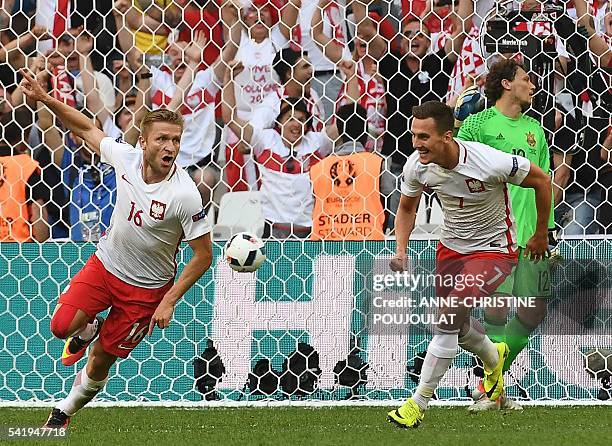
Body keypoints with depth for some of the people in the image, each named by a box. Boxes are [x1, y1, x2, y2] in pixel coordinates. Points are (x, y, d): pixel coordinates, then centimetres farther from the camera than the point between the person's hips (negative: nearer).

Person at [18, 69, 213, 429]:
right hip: (105, 265, 3)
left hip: (146, 289, -3)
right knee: (61, 326, -16)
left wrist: (169, 302, -18)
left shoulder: (185, 195, -28)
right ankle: (88, 329, 21)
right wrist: (43, 98, -4)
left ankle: (64, 412, 36)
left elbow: (203, 255, -17)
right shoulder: (127, 157, -16)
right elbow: (86, 129, 4)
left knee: (100, 364, 7)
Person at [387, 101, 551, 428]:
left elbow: (541, 180, -13)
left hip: (494, 249, -6)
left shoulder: (490, 162, -31)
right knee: (454, 321, 16)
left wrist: (541, 234, -1)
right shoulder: (416, 165, -17)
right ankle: (493, 358, 52)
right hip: (451, 246, 6)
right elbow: (407, 208, 6)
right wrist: (401, 249, -11)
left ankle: (419, 402, -13)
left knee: (450, 316, -22)